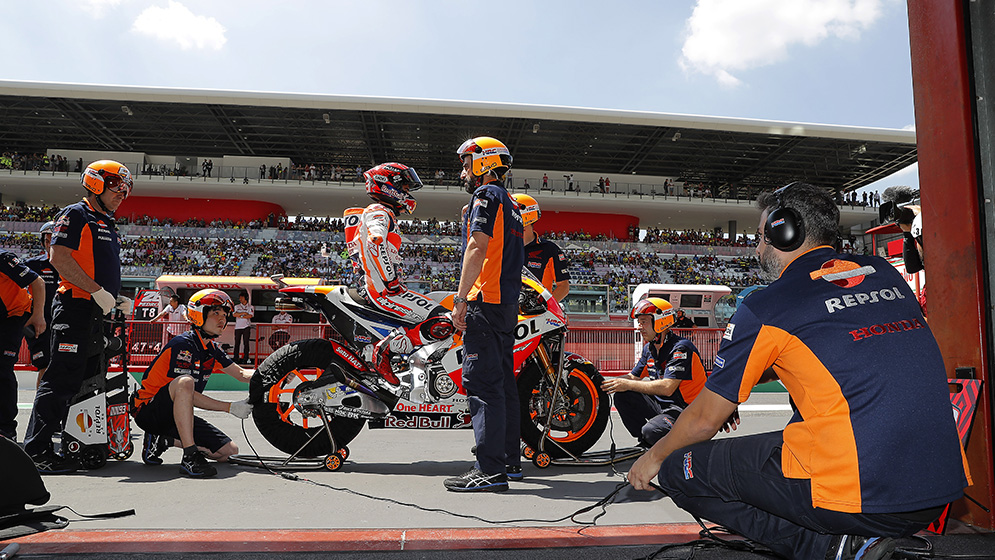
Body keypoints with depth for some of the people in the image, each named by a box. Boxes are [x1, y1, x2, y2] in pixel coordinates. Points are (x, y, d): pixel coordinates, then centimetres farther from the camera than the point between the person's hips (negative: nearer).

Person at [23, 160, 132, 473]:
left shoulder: (107, 224, 22)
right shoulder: (76, 215, -5)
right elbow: (59, 258, -17)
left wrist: (116, 299, 14)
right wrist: (98, 291, -19)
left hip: (97, 312, 10)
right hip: (75, 306, -10)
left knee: (90, 380, 13)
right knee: (63, 378, -11)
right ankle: (36, 452, -5)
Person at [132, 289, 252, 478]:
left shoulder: (212, 350, 7)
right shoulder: (183, 344, -18)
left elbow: (241, 374, 11)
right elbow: (190, 395, -23)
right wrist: (230, 407, -27)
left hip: (178, 414, 8)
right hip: (149, 411, -8)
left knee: (229, 451, -4)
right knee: (185, 382, -38)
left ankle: (162, 440, 9)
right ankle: (190, 458, -37)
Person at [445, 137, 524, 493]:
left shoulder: (486, 195, -4)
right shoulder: (510, 204, 24)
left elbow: (477, 249, -16)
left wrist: (460, 299, -18)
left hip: (485, 302, -10)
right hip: (509, 304, 10)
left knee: (481, 382, -11)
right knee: (503, 381, 12)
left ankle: (490, 470, -11)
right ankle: (510, 461, 18)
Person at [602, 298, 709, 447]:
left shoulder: (681, 348, -19)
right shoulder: (649, 348, 9)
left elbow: (667, 388, -28)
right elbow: (633, 377, 13)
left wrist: (628, 385, -27)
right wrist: (604, 382, -5)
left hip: (687, 409, -8)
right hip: (661, 404, 8)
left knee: (652, 431, -32)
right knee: (621, 395, -8)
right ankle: (645, 443, 4)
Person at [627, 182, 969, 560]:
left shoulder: (766, 309, -7)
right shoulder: (885, 275, 12)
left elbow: (704, 419, 2)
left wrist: (656, 457, 23)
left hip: (856, 498, -7)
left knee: (680, 470, 4)